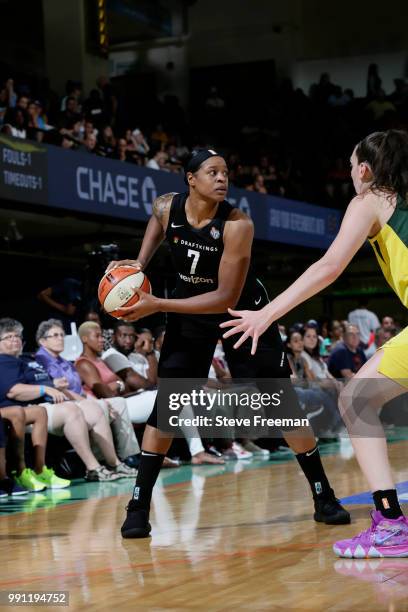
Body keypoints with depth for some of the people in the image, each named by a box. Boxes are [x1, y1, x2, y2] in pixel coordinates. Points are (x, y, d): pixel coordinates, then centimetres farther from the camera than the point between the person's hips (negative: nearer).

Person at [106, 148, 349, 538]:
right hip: (190, 310, 3)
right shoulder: (167, 207, -16)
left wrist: (158, 305, -33)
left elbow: (226, 298, -31)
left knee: (281, 402, -4)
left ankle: (324, 498, 7)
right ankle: (138, 506, 0)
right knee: (167, 401, -6)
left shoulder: (237, 225, -30)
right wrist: (141, 263, -3)